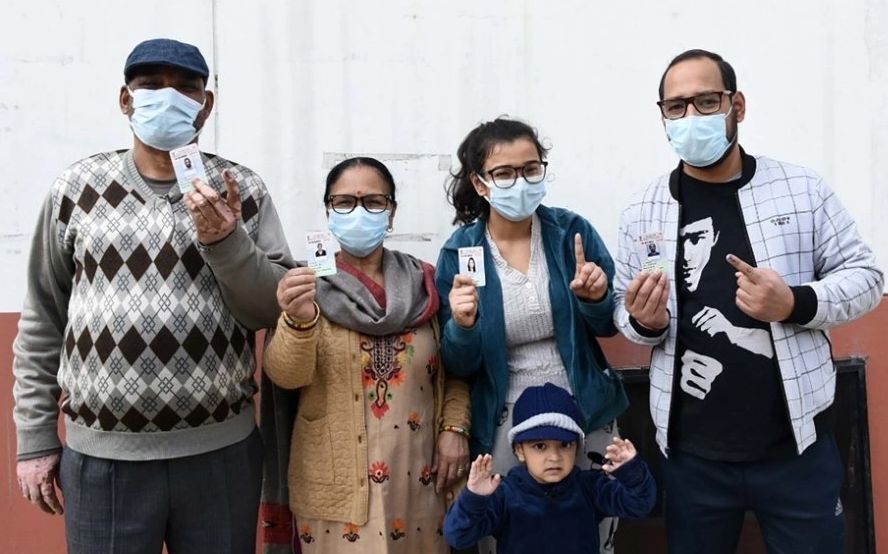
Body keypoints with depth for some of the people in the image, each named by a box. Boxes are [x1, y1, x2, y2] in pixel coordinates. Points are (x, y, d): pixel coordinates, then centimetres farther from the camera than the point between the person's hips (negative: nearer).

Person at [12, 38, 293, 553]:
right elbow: (42, 321, 7)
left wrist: (227, 241, -17)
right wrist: (35, 438, 6)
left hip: (222, 452, 0)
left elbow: (275, 310, -2)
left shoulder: (241, 190, 1)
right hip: (102, 456, 0)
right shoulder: (77, 188, 2)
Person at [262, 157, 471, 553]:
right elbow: (286, 376, -14)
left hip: (417, 473, 2)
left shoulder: (425, 282, 4)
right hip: (338, 478, -2)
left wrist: (454, 427, -6)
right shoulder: (307, 284, -2)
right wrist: (299, 320, -32)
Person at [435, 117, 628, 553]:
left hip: (585, 411, 1)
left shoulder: (572, 231, -6)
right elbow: (458, 367, -6)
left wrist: (596, 298, -18)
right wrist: (463, 326, -26)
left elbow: (607, 327, 3)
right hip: (504, 422, -1)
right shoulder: (459, 252, -8)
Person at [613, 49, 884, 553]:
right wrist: (644, 321, -17)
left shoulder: (802, 189, -2)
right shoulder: (644, 212, 1)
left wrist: (796, 304, -18)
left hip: (796, 445, -1)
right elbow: (624, 311, 6)